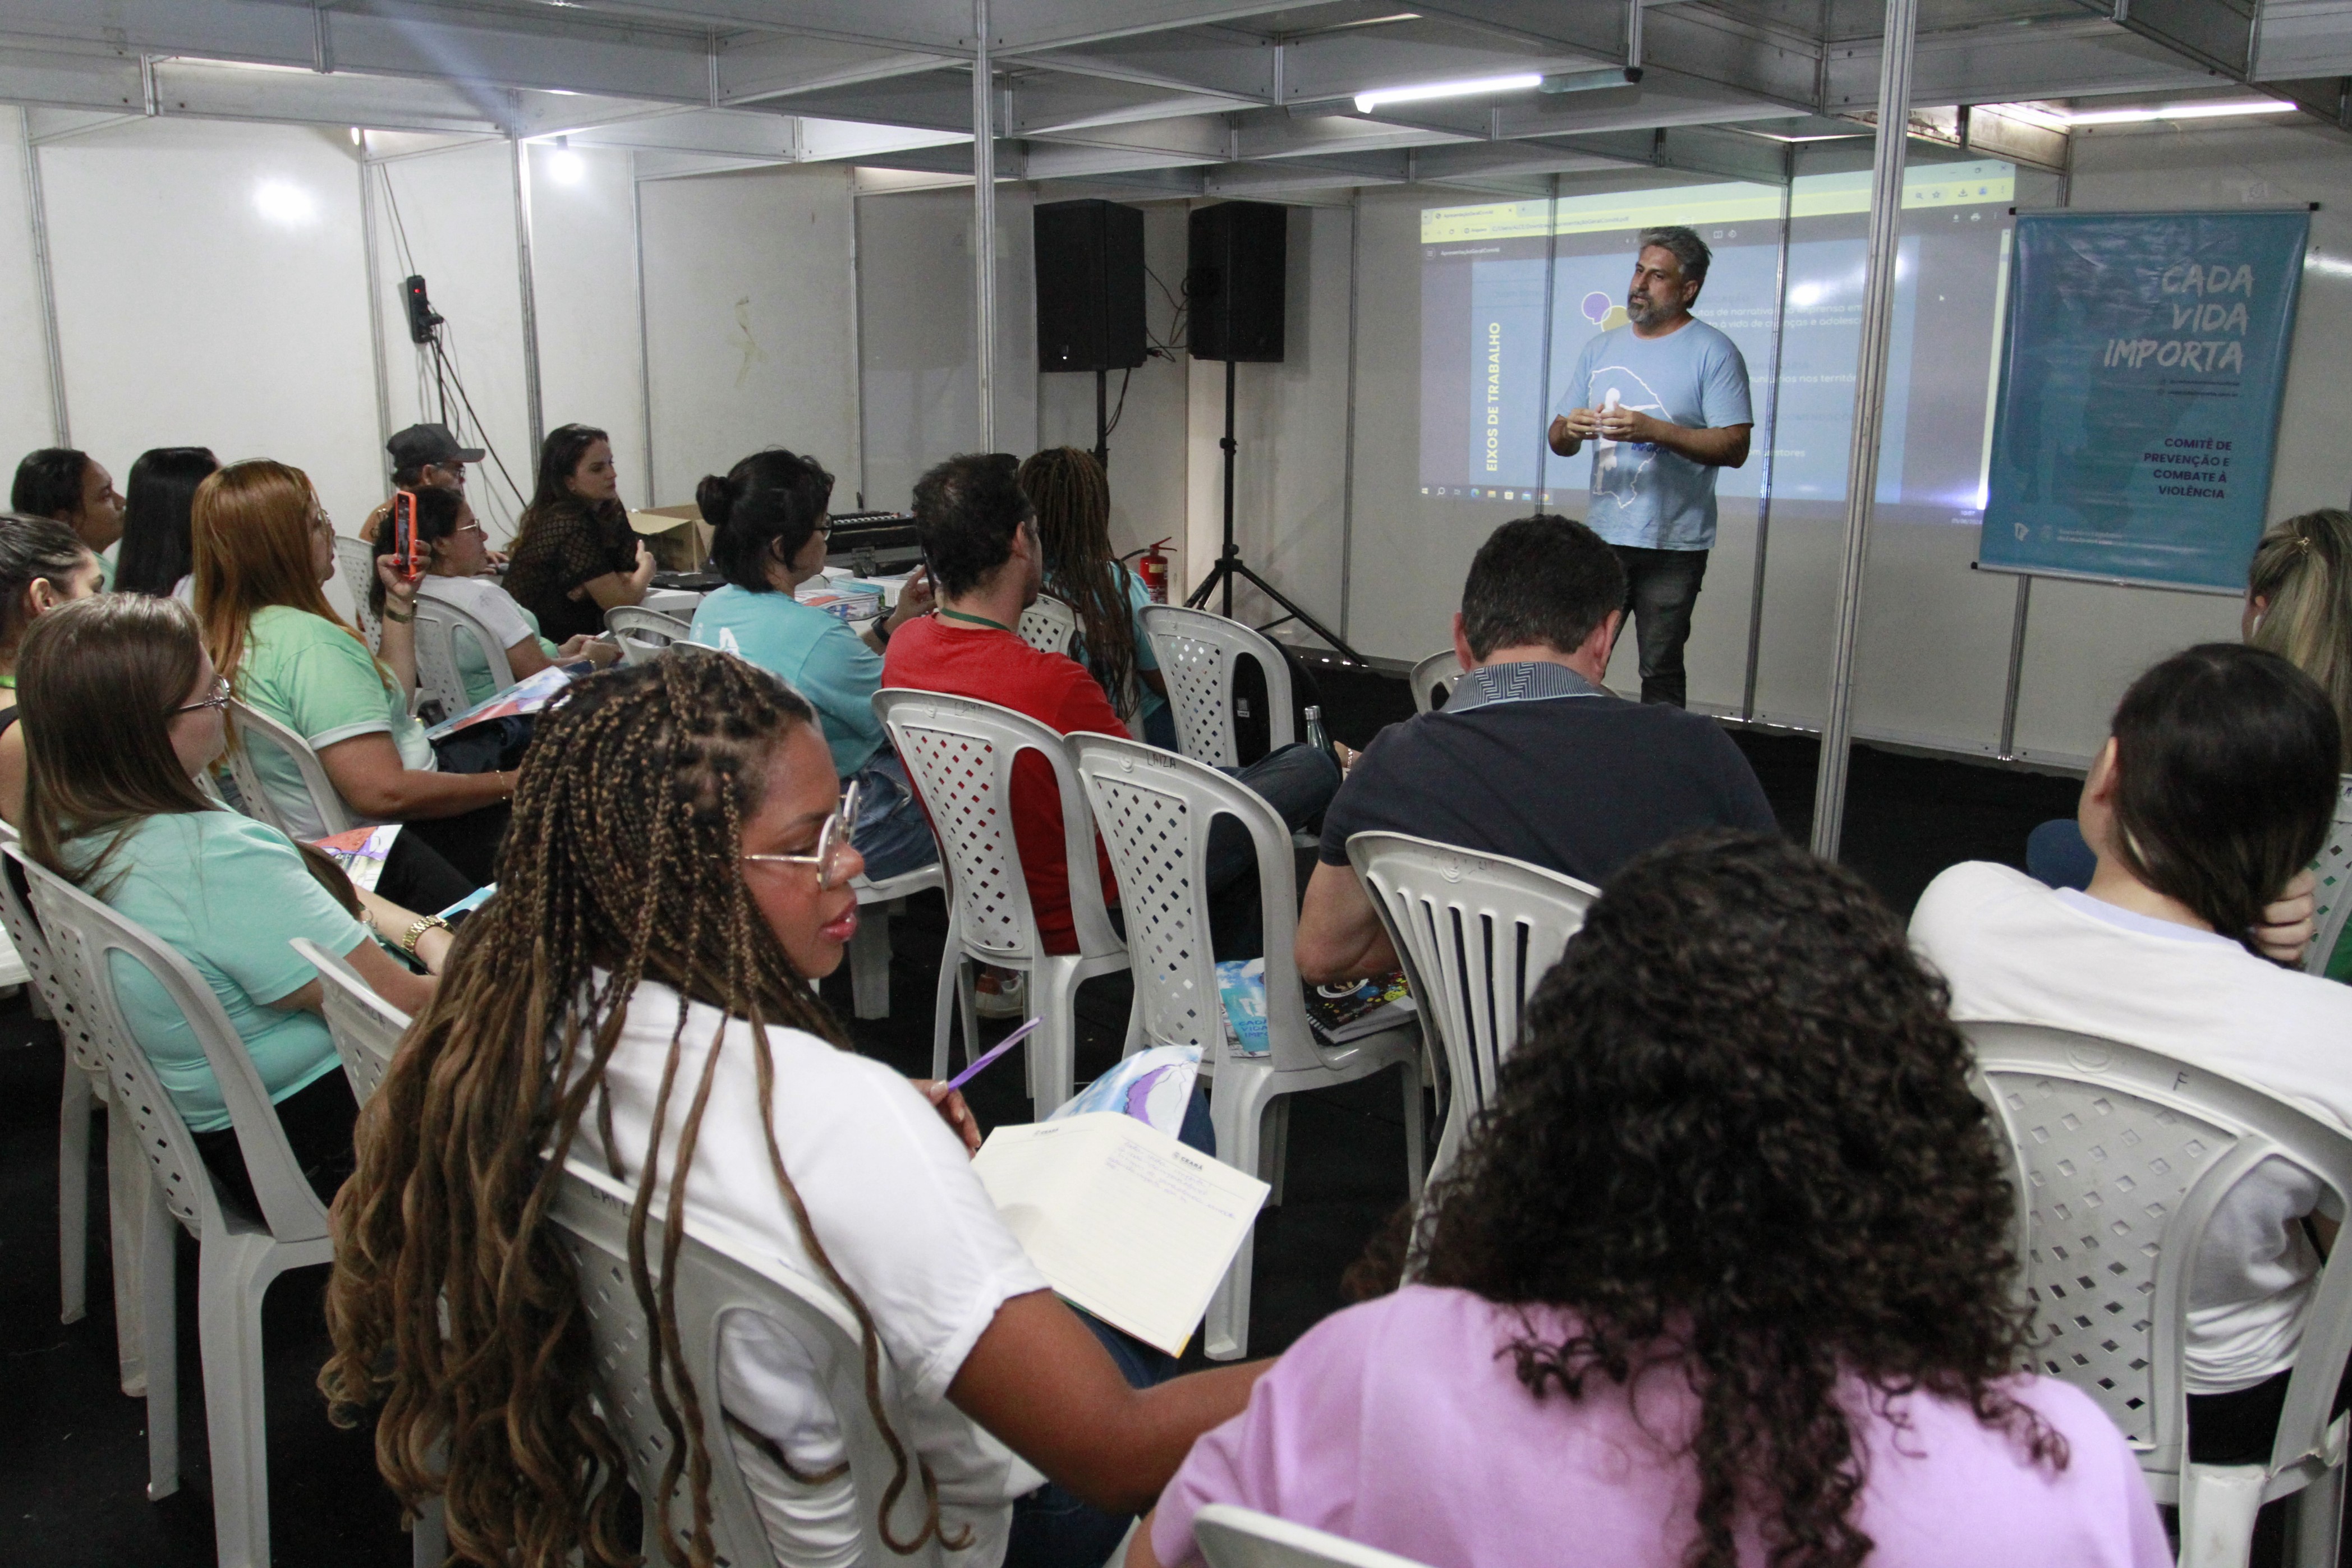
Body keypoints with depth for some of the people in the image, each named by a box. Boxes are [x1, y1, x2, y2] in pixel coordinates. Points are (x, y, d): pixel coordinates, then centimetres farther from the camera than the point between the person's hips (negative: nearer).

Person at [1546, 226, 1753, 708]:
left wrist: (1651, 429, -21)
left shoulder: (1713, 352, -3)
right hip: (1603, 537, 5)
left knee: (1661, 671, 2)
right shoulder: (1601, 348, 14)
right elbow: (1558, 439, 15)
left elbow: (1735, 447, -12)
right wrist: (1570, 431, -10)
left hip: (1674, 543, -4)